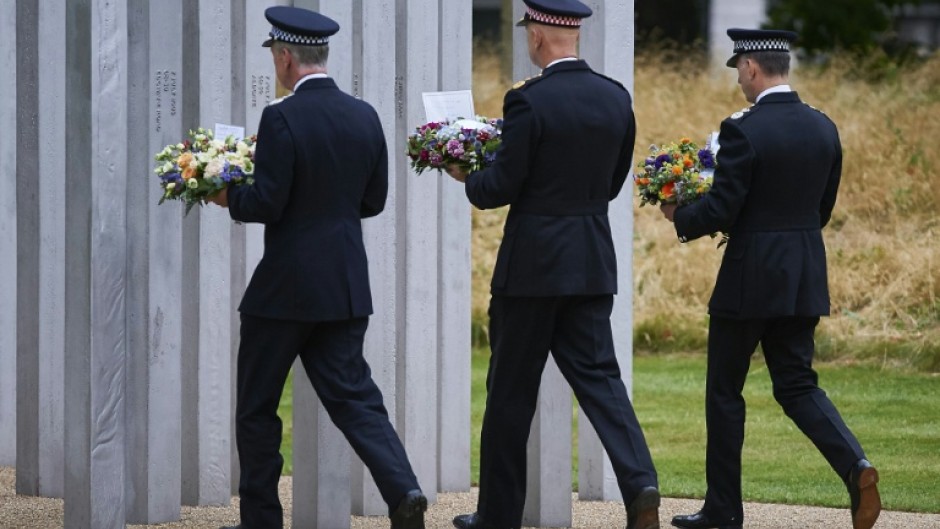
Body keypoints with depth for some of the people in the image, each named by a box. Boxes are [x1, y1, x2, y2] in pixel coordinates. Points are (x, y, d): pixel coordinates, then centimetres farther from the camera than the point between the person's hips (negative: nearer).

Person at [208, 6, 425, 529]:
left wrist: (229, 196, 2)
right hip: (346, 286, 6)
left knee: (256, 406, 9)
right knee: (354, 396, 7)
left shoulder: (282, 119, -15)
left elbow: (266, 204, -17)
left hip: (285, 287, -6)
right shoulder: (365, 117, 5)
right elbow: (373, 200, 11)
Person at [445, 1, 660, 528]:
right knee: (598, 376, 6)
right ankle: (640, 483, -15)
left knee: (511, 390, 6)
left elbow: (501, 189, -12)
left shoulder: (529, 101, -15)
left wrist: (468, 176, 8)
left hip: (533, 262, -5)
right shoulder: (616, 98, 4)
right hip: (593, 262, 5)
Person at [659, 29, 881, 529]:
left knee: (724, 391, 8)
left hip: (750, 277, -6)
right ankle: (855, 465, -13)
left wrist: (679, 216, 4)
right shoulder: (823, 128, 5)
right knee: (797, 385, 12)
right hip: (805, 279, 6)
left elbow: (719, 211, -16)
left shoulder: (744, 131, -16)